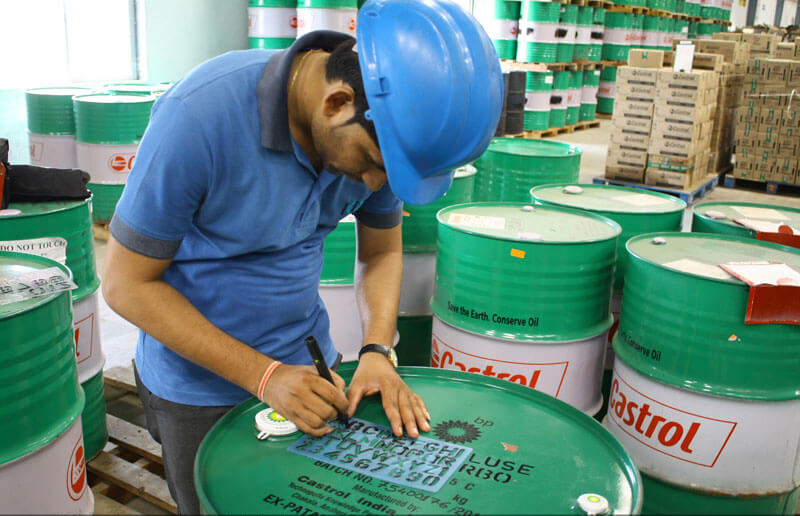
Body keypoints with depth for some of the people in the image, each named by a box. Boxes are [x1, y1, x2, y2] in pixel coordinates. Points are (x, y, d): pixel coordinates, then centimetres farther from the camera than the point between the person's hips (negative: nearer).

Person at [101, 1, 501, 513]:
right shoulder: (202, 113, -30)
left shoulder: (378, 132, -14)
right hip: (202, 385, -4)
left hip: (310, 361, 5)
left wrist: (378, 351, -16)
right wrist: (264, 376, -25)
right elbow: (127, 283, -21)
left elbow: (382, 252, 1)